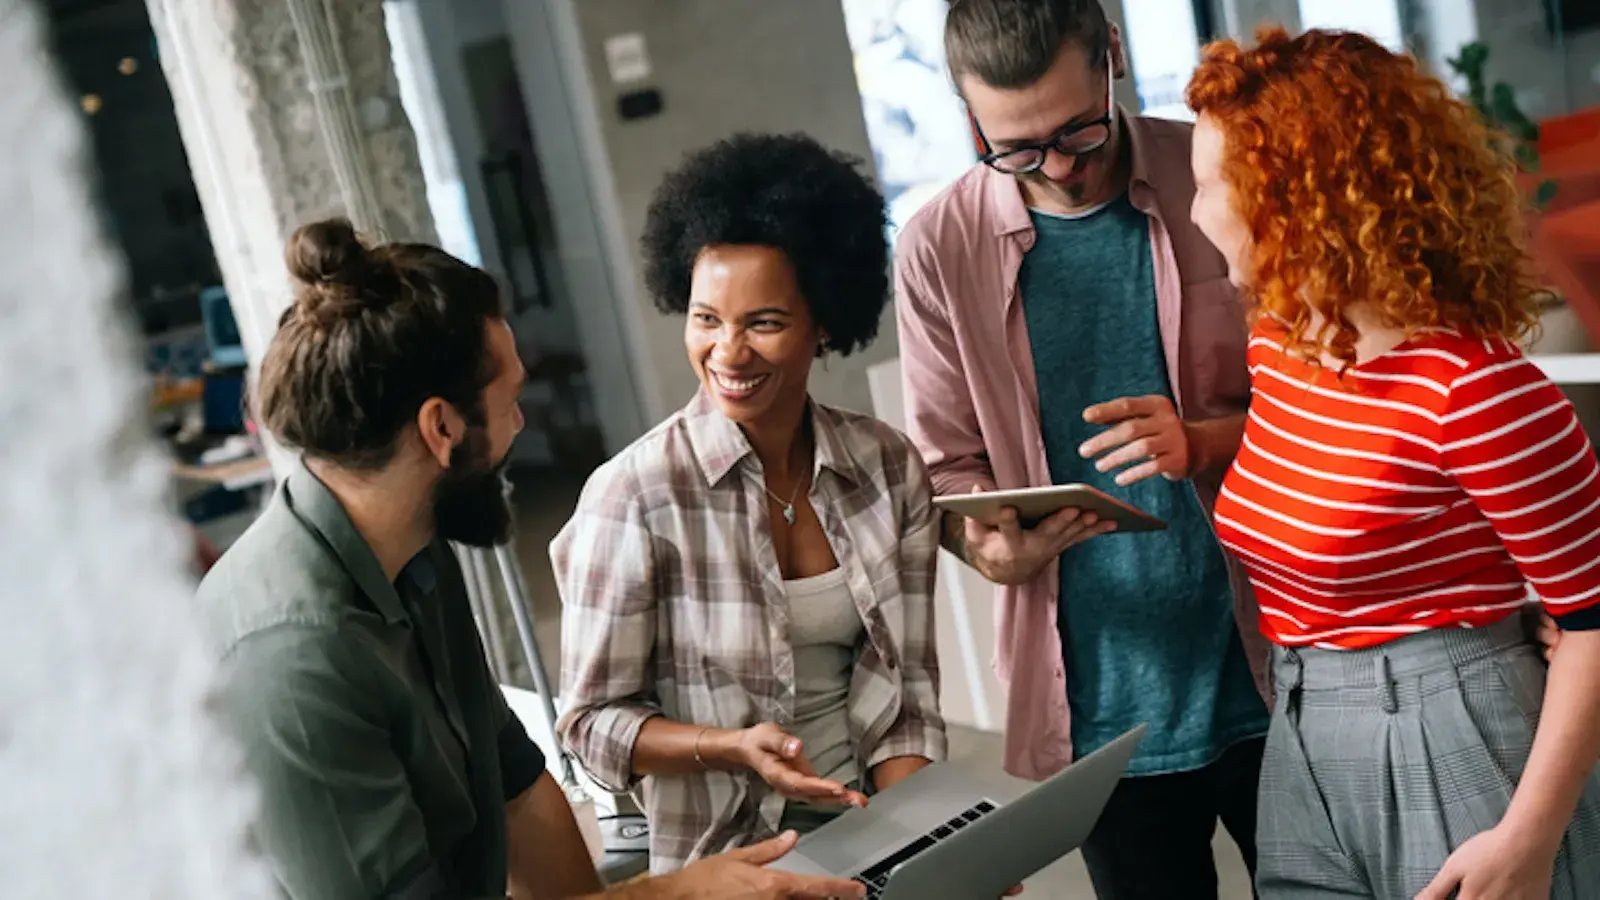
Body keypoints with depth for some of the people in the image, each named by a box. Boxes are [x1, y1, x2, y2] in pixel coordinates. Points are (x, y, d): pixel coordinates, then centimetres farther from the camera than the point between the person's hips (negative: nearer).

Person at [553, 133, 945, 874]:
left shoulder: (891, 470, -3)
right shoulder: (634, 496, -15)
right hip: (727, 862, -2)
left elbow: (908, 692, 1)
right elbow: (592, 721, -8)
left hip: (878, 837, 3)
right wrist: (732, 747, -21)